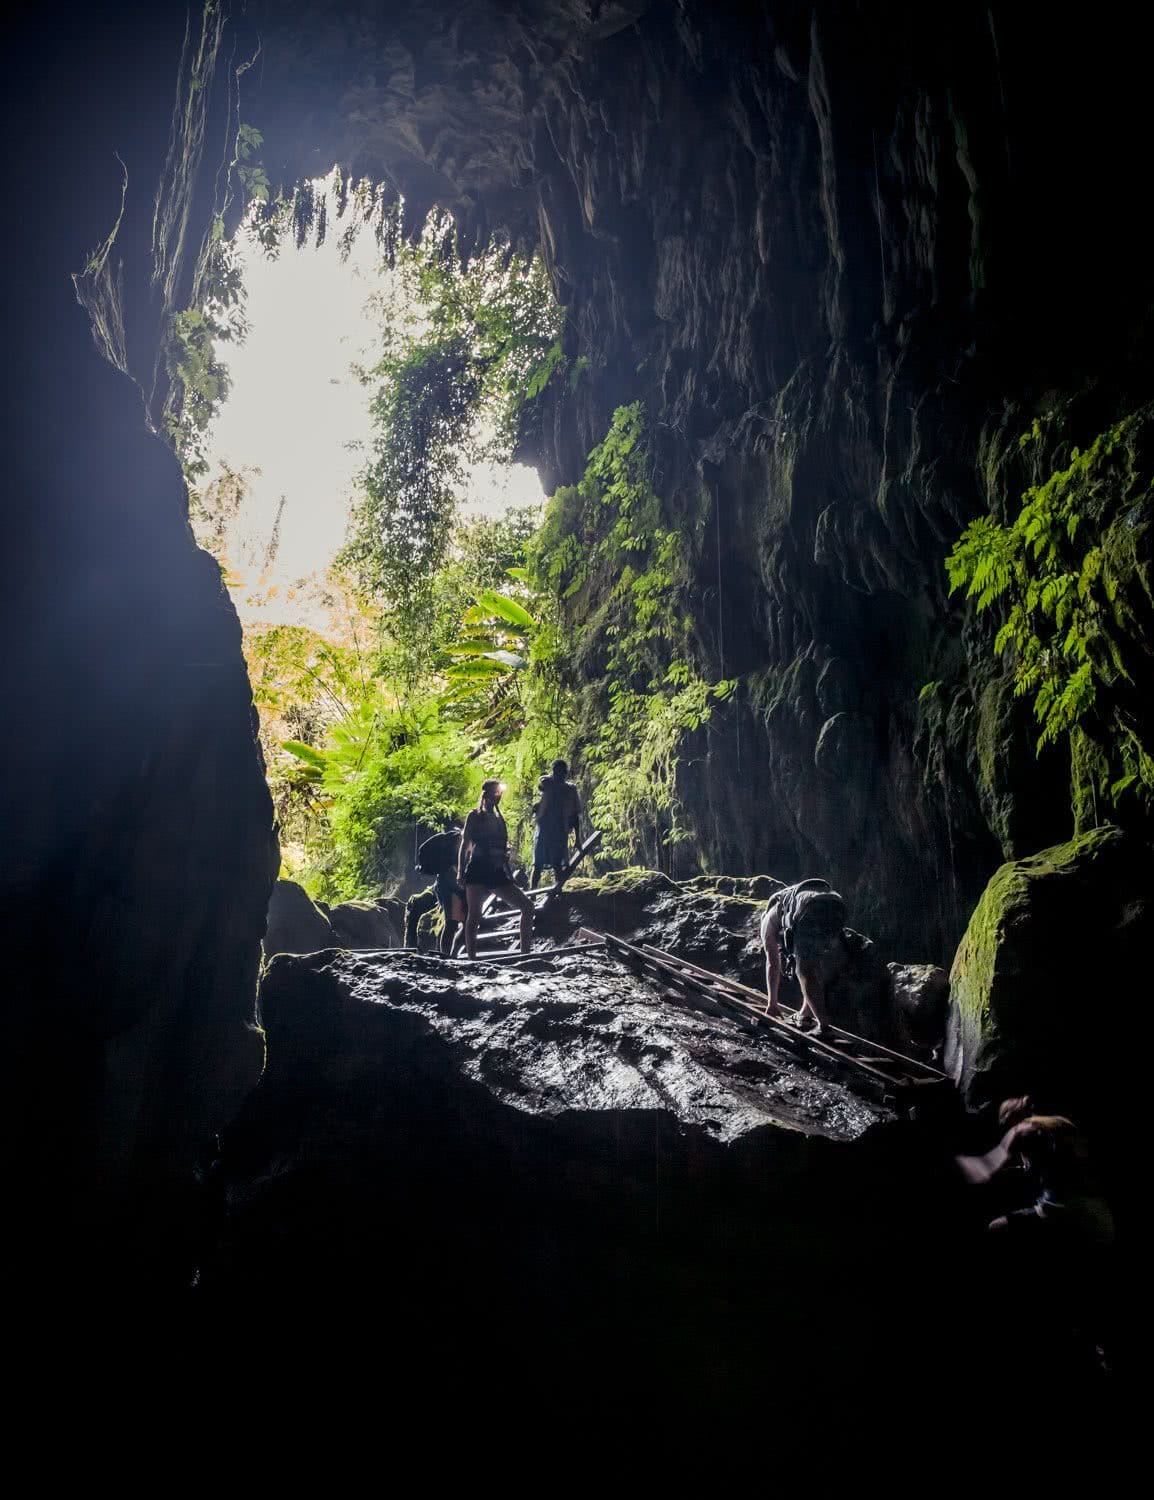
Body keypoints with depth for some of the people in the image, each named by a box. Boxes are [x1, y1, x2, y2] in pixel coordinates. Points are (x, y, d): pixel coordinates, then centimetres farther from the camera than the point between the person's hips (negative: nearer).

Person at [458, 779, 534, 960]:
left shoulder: (499, 819, 19)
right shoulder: (475, 816, 3)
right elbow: (465, 845, -1)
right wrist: (460, 872, -8)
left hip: (497, 872, 6)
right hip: (478, 870, -6)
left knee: (527, 905, -4)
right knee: (474, 914, -12)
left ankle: (525, 952, -4)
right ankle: (471, 958, -12)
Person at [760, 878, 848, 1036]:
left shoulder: (770, 917, 35)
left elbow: (772, 963, 33)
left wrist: (772, 1003, 42)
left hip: (809, 912, -5)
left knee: (806, 973, 5)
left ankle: (823, 1026, -4)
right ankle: (806, 1014, 31)